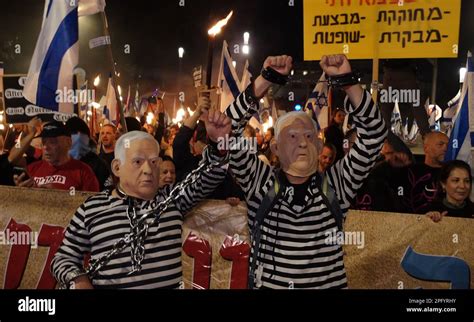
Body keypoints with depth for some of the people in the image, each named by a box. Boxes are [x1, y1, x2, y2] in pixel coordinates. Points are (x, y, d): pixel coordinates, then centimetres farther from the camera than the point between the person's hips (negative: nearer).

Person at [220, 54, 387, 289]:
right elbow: (227, 130, -14)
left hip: (330, 285, 1)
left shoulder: (336, 183, -3)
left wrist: (348, 81, -18)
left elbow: (374, 134, -8)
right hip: (268, 285, -1)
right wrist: (264, 81, -22)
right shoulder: (260, 181, -5)